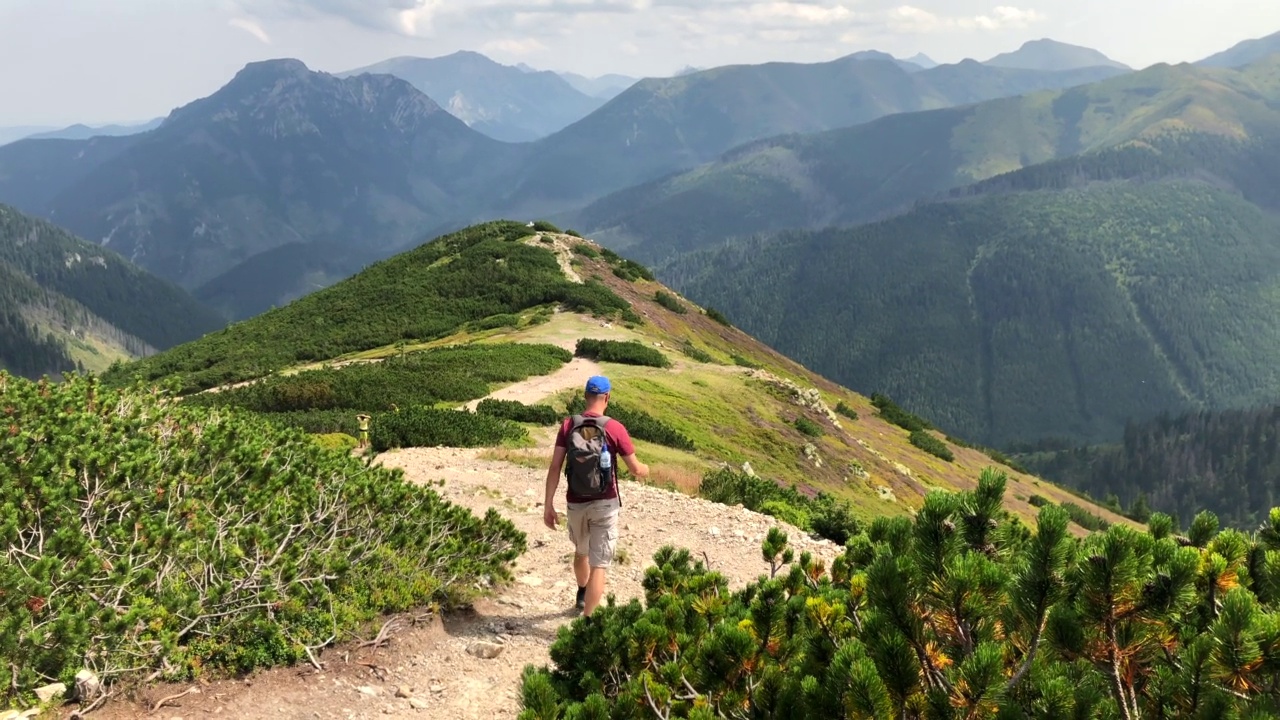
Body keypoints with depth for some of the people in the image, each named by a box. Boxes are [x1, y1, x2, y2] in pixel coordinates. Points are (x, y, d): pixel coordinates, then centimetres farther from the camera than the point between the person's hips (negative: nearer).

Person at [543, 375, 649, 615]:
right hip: (604, 504, -4)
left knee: (581, 551, 28)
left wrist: (548, 504, -3)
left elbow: (555, 467, -7)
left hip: (576, 503, 4)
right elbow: (635, 469, -6)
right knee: (599, 564, 0)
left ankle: (582, 595, 52)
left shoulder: (568, 425, -4)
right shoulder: (615, 428, -11)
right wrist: (646, 469, 18)